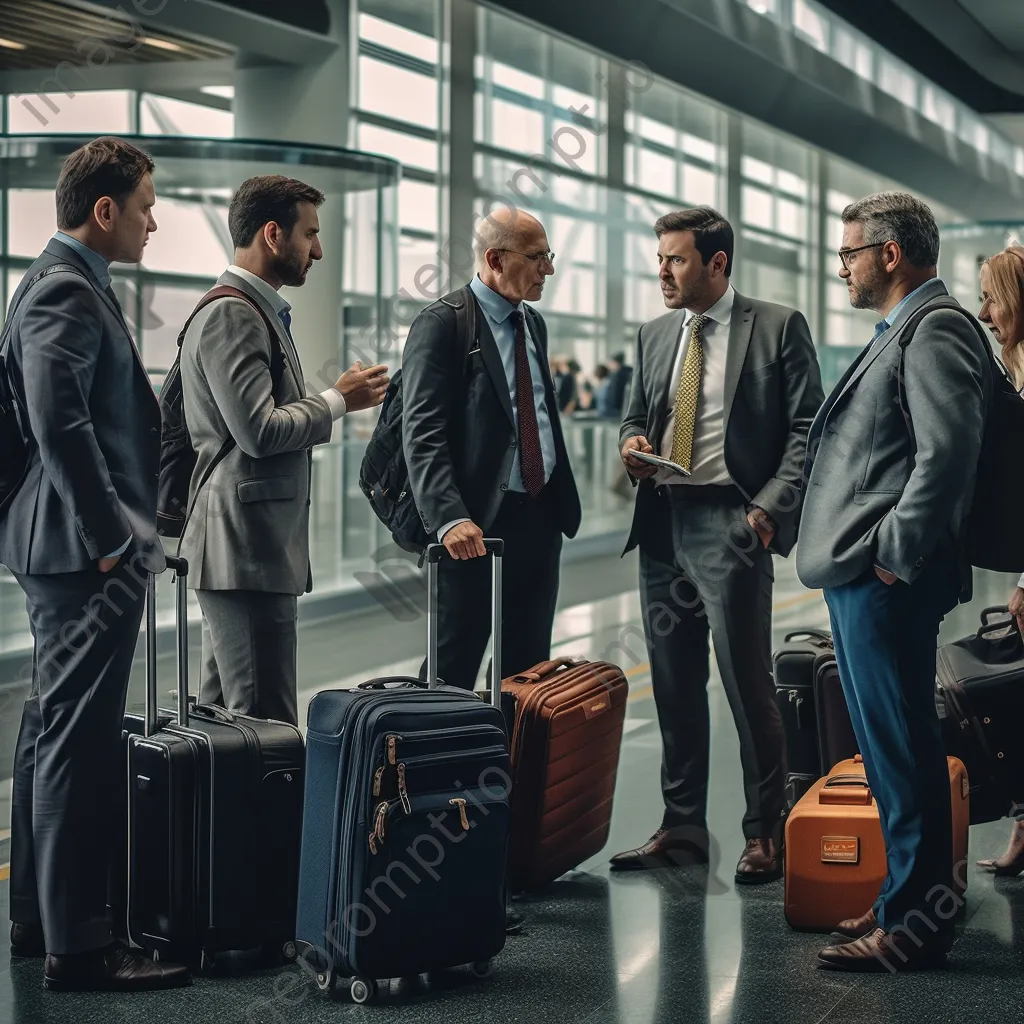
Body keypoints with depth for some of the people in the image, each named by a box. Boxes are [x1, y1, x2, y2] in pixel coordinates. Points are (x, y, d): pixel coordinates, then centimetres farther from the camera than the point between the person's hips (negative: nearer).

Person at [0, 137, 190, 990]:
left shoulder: (69, 286, 18)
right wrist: (109, 537, -22)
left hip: (74, 551, 11)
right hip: (86, 553, -11)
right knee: (80, 743, -8)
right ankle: (77, 945, -4)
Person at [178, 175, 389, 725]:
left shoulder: (258, 311, 20)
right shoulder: (231, 314, -13)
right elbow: (260, 432, -20)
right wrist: (338, 400, -8)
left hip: (246, 550, 11)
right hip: (245, 551, -11)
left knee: (221, 715, 13)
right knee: (266, 724, -11)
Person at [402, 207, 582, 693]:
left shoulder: (533, 323, 15)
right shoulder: (442, 324, -10)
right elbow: (422, 434, -17)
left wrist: (564, 499, 15)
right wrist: (449, 518, -28)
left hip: (540, 515, 8)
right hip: (477, 524, -7)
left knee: (529, 666, 11)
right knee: (453, 666, -2)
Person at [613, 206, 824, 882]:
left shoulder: (778, 328, -1)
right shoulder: (655, 337, 17)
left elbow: (806, 428, -5)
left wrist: (770, 507, -15)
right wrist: (633, 445, 2)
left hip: (730, 523, -6)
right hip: (663, 524, 6)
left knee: (748, 684, -4)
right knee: (674, 687, 10)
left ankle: (766, 833, 7)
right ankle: (682, 829, 20)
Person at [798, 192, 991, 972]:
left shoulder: (936, 333, -13)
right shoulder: (901, 332, 20)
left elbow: (947, 453, -23)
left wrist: (896, 556, -19)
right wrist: (876, 559, 16)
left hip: (888, 581, -11)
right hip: (863, 577, 11)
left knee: (901, 749, -5)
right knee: (891, 744, 16)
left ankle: (914, 922, 1)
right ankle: (911, 900, 25)